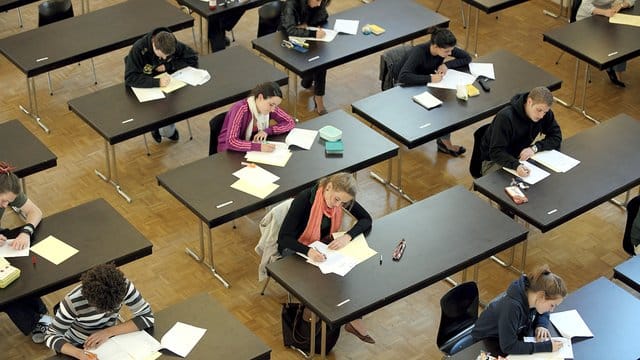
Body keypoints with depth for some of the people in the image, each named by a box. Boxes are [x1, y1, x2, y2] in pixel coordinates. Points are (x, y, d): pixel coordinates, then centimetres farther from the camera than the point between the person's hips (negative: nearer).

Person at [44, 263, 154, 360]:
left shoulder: (123, 287, -23)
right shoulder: (73, 303, -29)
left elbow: (147, 316, -17)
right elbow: (51, 336, -19)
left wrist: (109, 332, -26)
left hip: (107, 343, 2)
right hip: (77, 349, -2)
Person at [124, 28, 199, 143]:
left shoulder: (174, 45, -16)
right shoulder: (138, 49, -29)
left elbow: (193, 58, -8)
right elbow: (130, 78, -34)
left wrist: (168, 65, -22)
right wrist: (157, 82, -45)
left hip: (167, 82, 4)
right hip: (146, 86, -4)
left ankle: (168, 130, 6)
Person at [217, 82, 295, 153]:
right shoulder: (240, 109, -27)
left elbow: (290, 122, -2)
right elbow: (231, 142, -34)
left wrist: (267, 131, -17)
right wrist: (259, 147, -44)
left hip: (250, 150, 6)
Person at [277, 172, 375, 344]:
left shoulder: (341, 196, -16)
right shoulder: (304, 199, -30)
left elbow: (366, 219, -10)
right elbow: (283, 237, -31)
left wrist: (347, 236, -29)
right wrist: (308, 251, -47)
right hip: (296, 248, -5)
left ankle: (353, 317, -10)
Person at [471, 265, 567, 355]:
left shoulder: (532, 291, -15)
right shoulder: (512, 306, -36)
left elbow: (543, 313, 8)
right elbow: (508, 347, -37)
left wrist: (541, 326, -14)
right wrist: (546, 346, -35)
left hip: (513, 338, 7)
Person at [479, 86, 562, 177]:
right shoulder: (505, 117, -27)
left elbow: (556, 137, -6)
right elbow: (496, 152, -30)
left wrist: (534, 148, -24)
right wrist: (516, 166, -48)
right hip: (494, 160, -6)